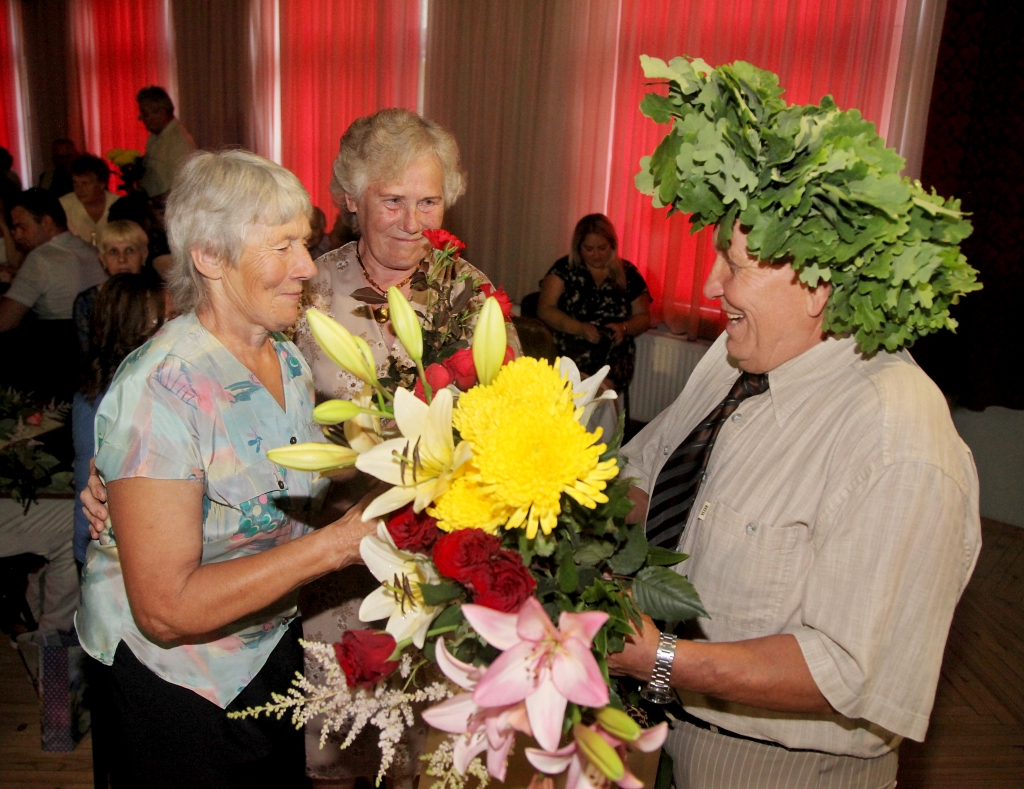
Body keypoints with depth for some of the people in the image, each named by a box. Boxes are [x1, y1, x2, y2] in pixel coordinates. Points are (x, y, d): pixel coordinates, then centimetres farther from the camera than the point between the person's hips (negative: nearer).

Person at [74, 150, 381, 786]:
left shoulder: (291, 360, -2)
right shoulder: (160, 388, -27)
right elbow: (166, 608, -29)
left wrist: (378, 489, -11)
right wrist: (339, 541, -31)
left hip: (274, 647, 7)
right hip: (177, 678, -7)